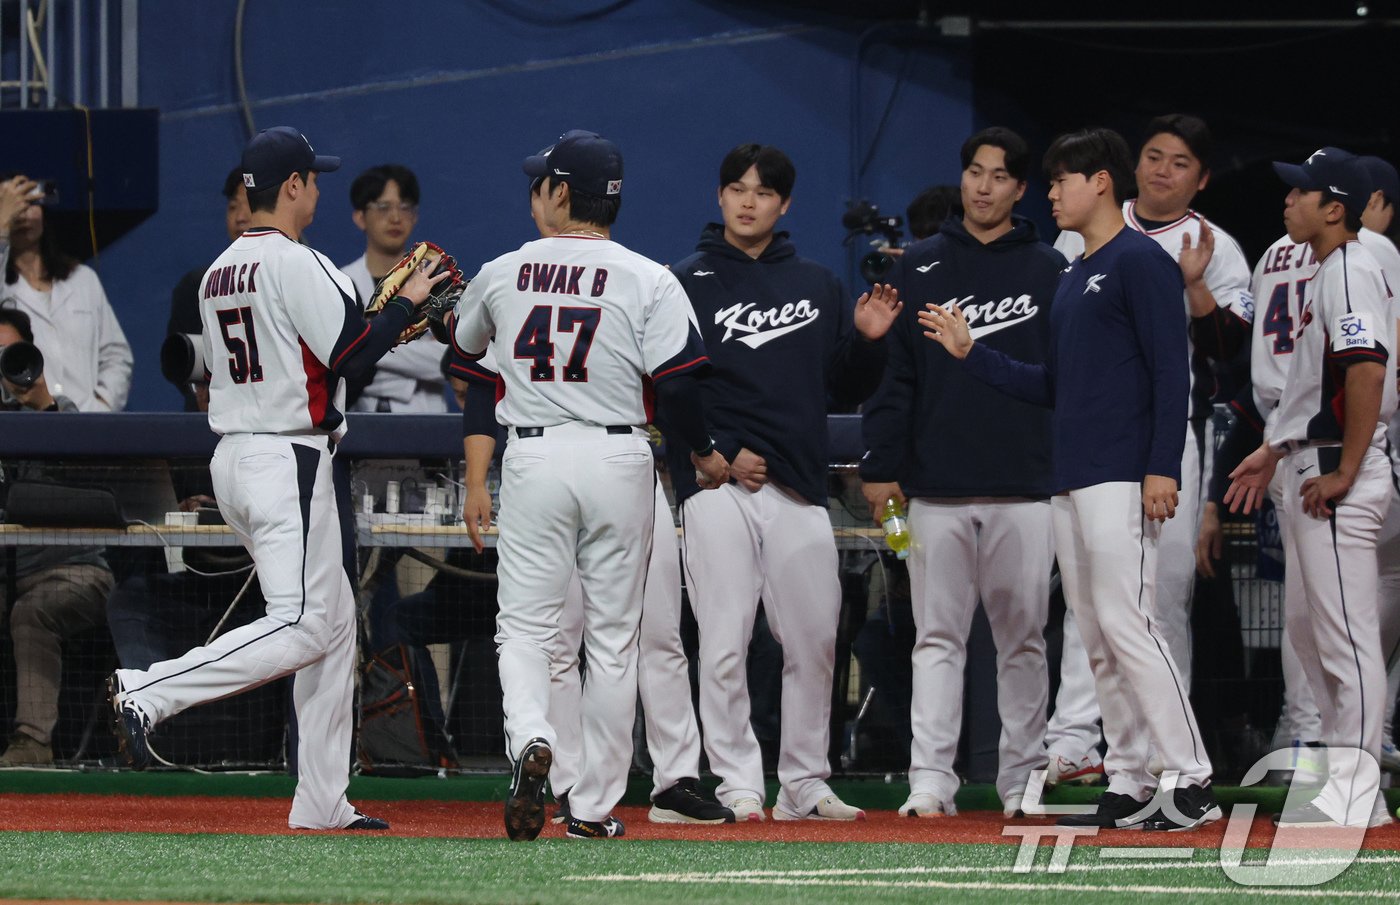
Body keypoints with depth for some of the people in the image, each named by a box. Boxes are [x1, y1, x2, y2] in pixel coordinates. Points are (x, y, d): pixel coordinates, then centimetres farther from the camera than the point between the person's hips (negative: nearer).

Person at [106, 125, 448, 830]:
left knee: (334, 619, 13)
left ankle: (322, 805, 11)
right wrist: (407, 302, 0)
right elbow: (351, 354, -16)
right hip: (288, 459, -10)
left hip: (232, 459, 10)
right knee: (302, 627, -12)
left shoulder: (218, 274, 14)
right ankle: (148, 693, -21)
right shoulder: (296, 265, -13)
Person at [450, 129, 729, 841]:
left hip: (533, 457, 0)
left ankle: (529, 738, -24)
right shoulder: (648, 281, -4)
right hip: (618, 459, 0)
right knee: (612, 636, 8)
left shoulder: (501, 275, 2)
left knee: (525, 625, 6)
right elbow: (678, 379, -10)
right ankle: (594, 806, 9)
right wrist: (702, 452, 8)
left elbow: (461, 349, 21)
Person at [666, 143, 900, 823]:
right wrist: (718, 454, -11)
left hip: (799, 490, 4)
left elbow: (846, 389, 18)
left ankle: (804, 784, 11)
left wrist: (868, 341, -1)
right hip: (717, 486, -4)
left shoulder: (818, 287, 17)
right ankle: (738, 786, -2)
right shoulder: (687, 283, 4)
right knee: (725, 642, -6)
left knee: (813, 640, 3)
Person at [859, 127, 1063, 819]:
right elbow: (893, 373, 7)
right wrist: (880, 466, 0)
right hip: (936, 489, 0)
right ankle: (930, 779, -5)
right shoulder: (920, 268, 9)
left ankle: (1022, 779, 9)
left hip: (1024, 488, 0)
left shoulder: (1048, 270, 7)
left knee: (1023, 636, 4)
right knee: (938, 637, -2)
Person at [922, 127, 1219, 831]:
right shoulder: (1072, 279, 21)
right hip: (1071, 482, 10)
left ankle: (1191, 781, -16)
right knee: (1098, 641, 7)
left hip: (1122, 480, -10)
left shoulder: (1141, 261, -6)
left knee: (1127, 626, -15)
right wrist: (970, 353, 18)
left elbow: (1171, 369, -13)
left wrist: (1162, 468, -20)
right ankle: (1127, 787, 9)